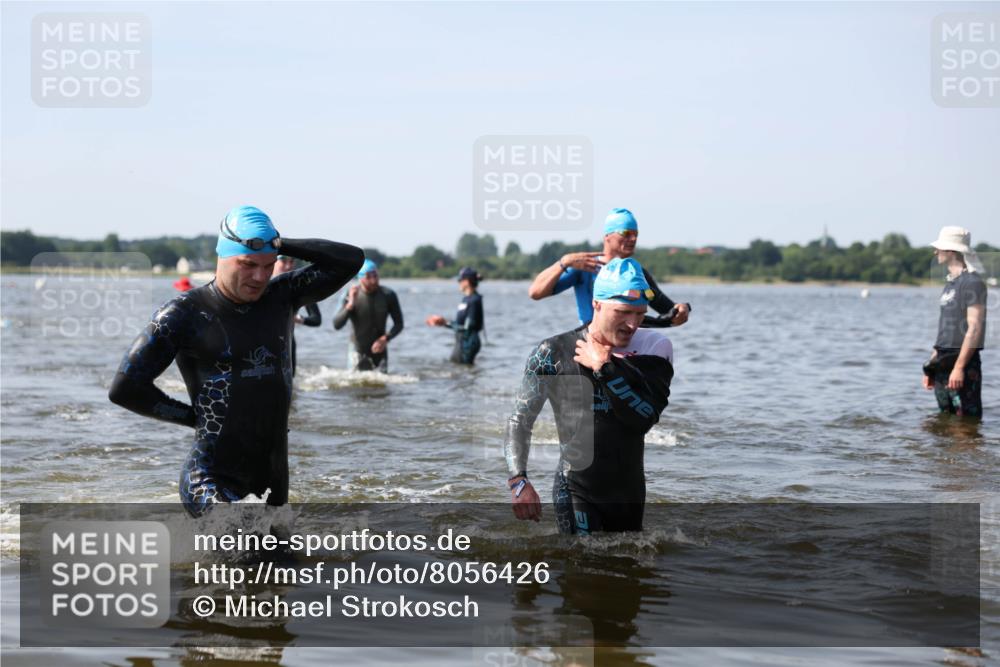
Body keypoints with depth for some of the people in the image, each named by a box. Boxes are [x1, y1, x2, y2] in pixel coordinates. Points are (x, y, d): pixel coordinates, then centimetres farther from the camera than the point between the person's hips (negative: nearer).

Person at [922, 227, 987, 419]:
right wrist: (932, 363, 19)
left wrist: (959, 367, -23)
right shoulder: (950, 283, 17)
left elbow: (974, 328, -18)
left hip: (963, 361, -9)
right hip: (944, 363, 9)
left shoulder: (972, 282, -11)